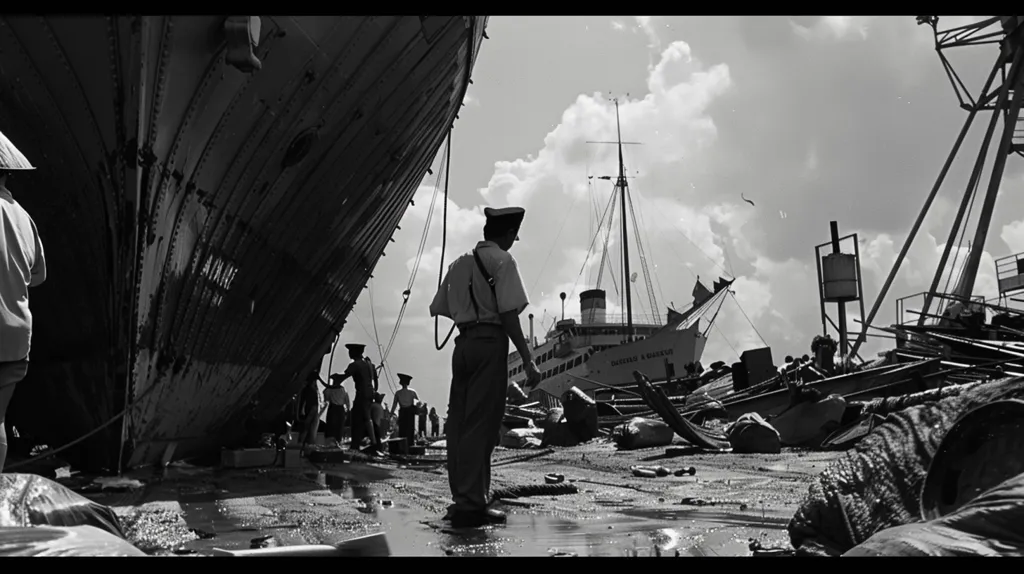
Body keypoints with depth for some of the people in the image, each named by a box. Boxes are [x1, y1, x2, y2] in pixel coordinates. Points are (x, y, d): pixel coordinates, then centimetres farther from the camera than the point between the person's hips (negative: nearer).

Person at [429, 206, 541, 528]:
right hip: (490, 343, -7)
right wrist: (528, 360, -13)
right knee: (481, 424, -6)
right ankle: (471, 504, -5)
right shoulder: (502, 261, -4)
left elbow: (438, 309, 17)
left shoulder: (460, 264, 16)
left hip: (463, 343, 7)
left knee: (459, 422, 10)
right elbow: (509, 315, -13)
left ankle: (462, 499, 18)